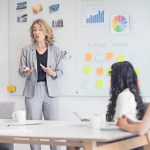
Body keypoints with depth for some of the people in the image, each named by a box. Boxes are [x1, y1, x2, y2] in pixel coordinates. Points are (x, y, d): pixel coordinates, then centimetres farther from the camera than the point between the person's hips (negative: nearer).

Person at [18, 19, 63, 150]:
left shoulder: (55, 51, 5)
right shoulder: (27, 50, 5)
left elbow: (60, 72, 5)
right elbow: (21, 71, 6)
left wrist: (51, 72, -16)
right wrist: (26, 72, -16)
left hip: (50, 91, 0)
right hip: (33, 91, 0)